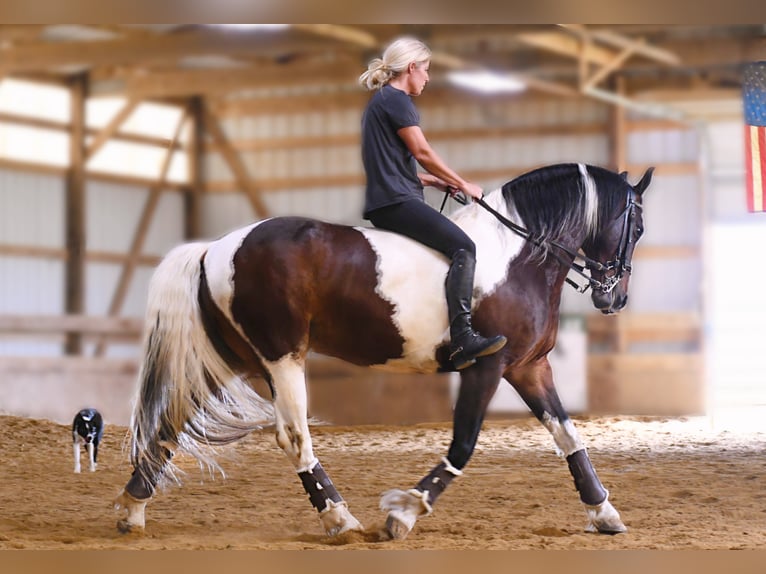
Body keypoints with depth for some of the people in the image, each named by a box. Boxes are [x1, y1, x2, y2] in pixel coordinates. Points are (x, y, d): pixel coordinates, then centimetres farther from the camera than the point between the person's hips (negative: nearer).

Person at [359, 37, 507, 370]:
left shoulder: (382, 100, 23)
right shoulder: (396, 99, -7)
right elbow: (422, 152, -12)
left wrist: (433, 181, 17)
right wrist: (462, 185, -2)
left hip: (385, 201, 11)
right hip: (396, 201, -11)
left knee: (457, 246, 18)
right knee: (463, 247, -22)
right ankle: (462, 339, -33)